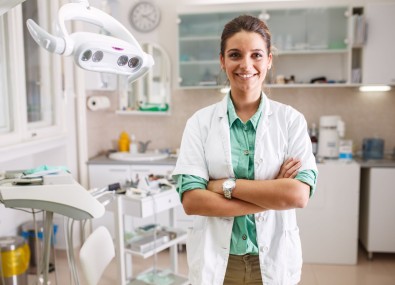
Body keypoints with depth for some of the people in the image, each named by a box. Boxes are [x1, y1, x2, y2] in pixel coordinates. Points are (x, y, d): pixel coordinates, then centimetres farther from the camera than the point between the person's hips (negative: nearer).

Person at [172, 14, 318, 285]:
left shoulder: (291, 120, -5)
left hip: (273, 260, 1)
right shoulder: (200, 122, -6)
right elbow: (191, 200, -14)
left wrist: (225, 186, -17)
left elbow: (299, 194, -16)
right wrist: (273, 195, -17)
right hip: (216, 261, 0)